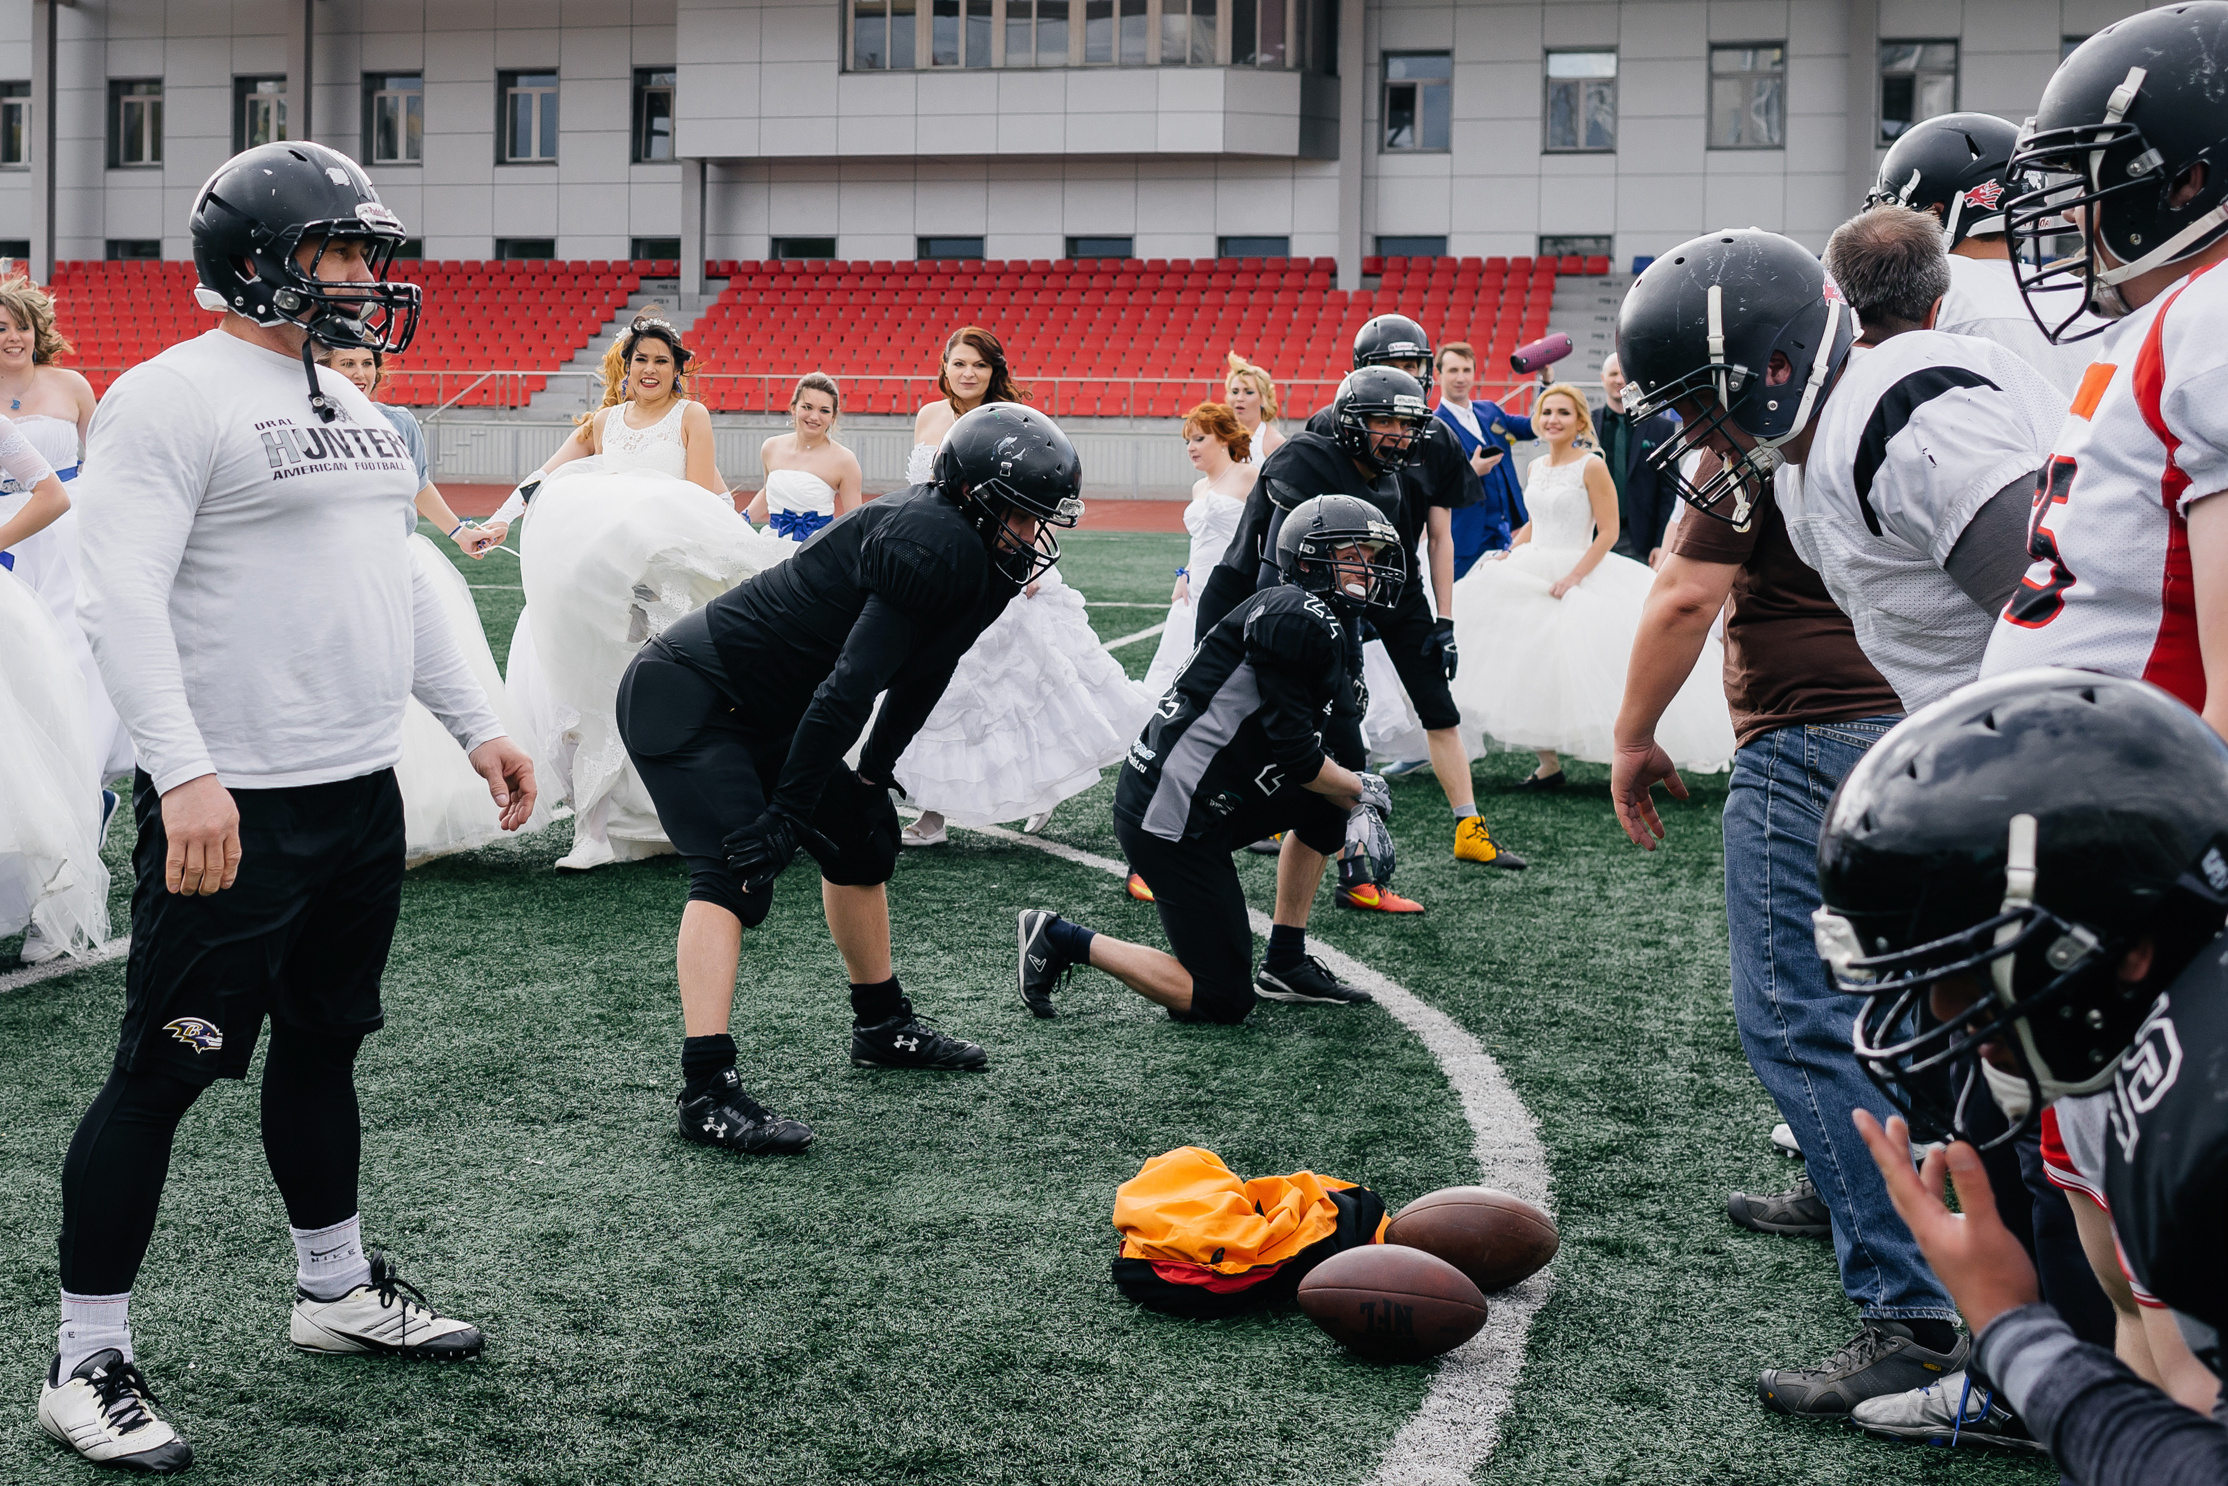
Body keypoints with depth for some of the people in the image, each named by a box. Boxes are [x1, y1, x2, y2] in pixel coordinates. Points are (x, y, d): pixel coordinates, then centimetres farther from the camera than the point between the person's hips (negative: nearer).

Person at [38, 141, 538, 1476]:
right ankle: (89, 1364, 7)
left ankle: (339, 1290, 35)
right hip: (233, 805, -8)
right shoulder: (174, 397, -12)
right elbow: (125, 600, -20)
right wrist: (185, 774, -29)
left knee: (323, 1042, 20)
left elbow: (400, 583, 24)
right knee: (165, 1072, -2)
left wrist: (478, 725, 21)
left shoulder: (351, 405, 16)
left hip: (361, 791, 8)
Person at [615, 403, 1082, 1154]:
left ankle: (882, 1026, 34)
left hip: (758, 715, 11)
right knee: (737, 870, -23)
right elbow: (847, 690, -29)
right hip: (681, 699, -11)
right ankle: (707, 1090, -28)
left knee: (859, 836, 18)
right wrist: (788, 809, -27)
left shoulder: (968, 554, 5)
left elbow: (920, 676, 15)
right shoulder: (932, 545, -26)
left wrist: (872, 777, 15)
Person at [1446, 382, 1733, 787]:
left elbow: (1608, 533, -13)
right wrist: (1507, 556, 8)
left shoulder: (1591, 466, -10)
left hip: (1581, 579, -7)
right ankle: (1548, 765, 12)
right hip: (1531, 578, 7)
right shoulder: (1535, 468, 10)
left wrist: (1573, 578, -20)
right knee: (1530, 673, 3)